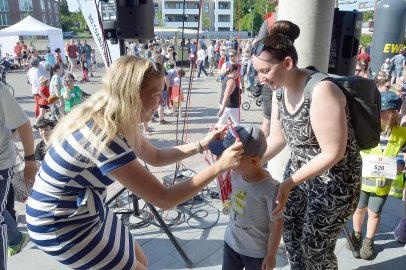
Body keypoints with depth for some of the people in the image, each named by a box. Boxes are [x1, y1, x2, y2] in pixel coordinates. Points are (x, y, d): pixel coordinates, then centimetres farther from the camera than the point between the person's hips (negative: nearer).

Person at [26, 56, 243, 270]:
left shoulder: (109, 120, -6)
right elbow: (164, 199, -30)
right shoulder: (104, 135, -34)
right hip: (61, 228, -8)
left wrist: (201, 145, -2)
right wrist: (219, 166, -25)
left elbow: (155, 157, 8)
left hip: (86, 212, 8)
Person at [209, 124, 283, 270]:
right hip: (231, 242, 6)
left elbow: (277, 223, -20)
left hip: (256, 252, -5)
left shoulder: (270, 189, -31)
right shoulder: (235, 174, -14)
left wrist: (271, 255, -12)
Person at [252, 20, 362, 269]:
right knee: (291, 237, 19)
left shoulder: (321, 91, -29)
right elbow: (277, 138, 4)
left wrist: (289, 183, -27)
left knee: (315, 248, 8)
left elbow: (333, 153, -26)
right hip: (300, 171, 7)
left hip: (334, 181, -7)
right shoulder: (280, 90, -5)